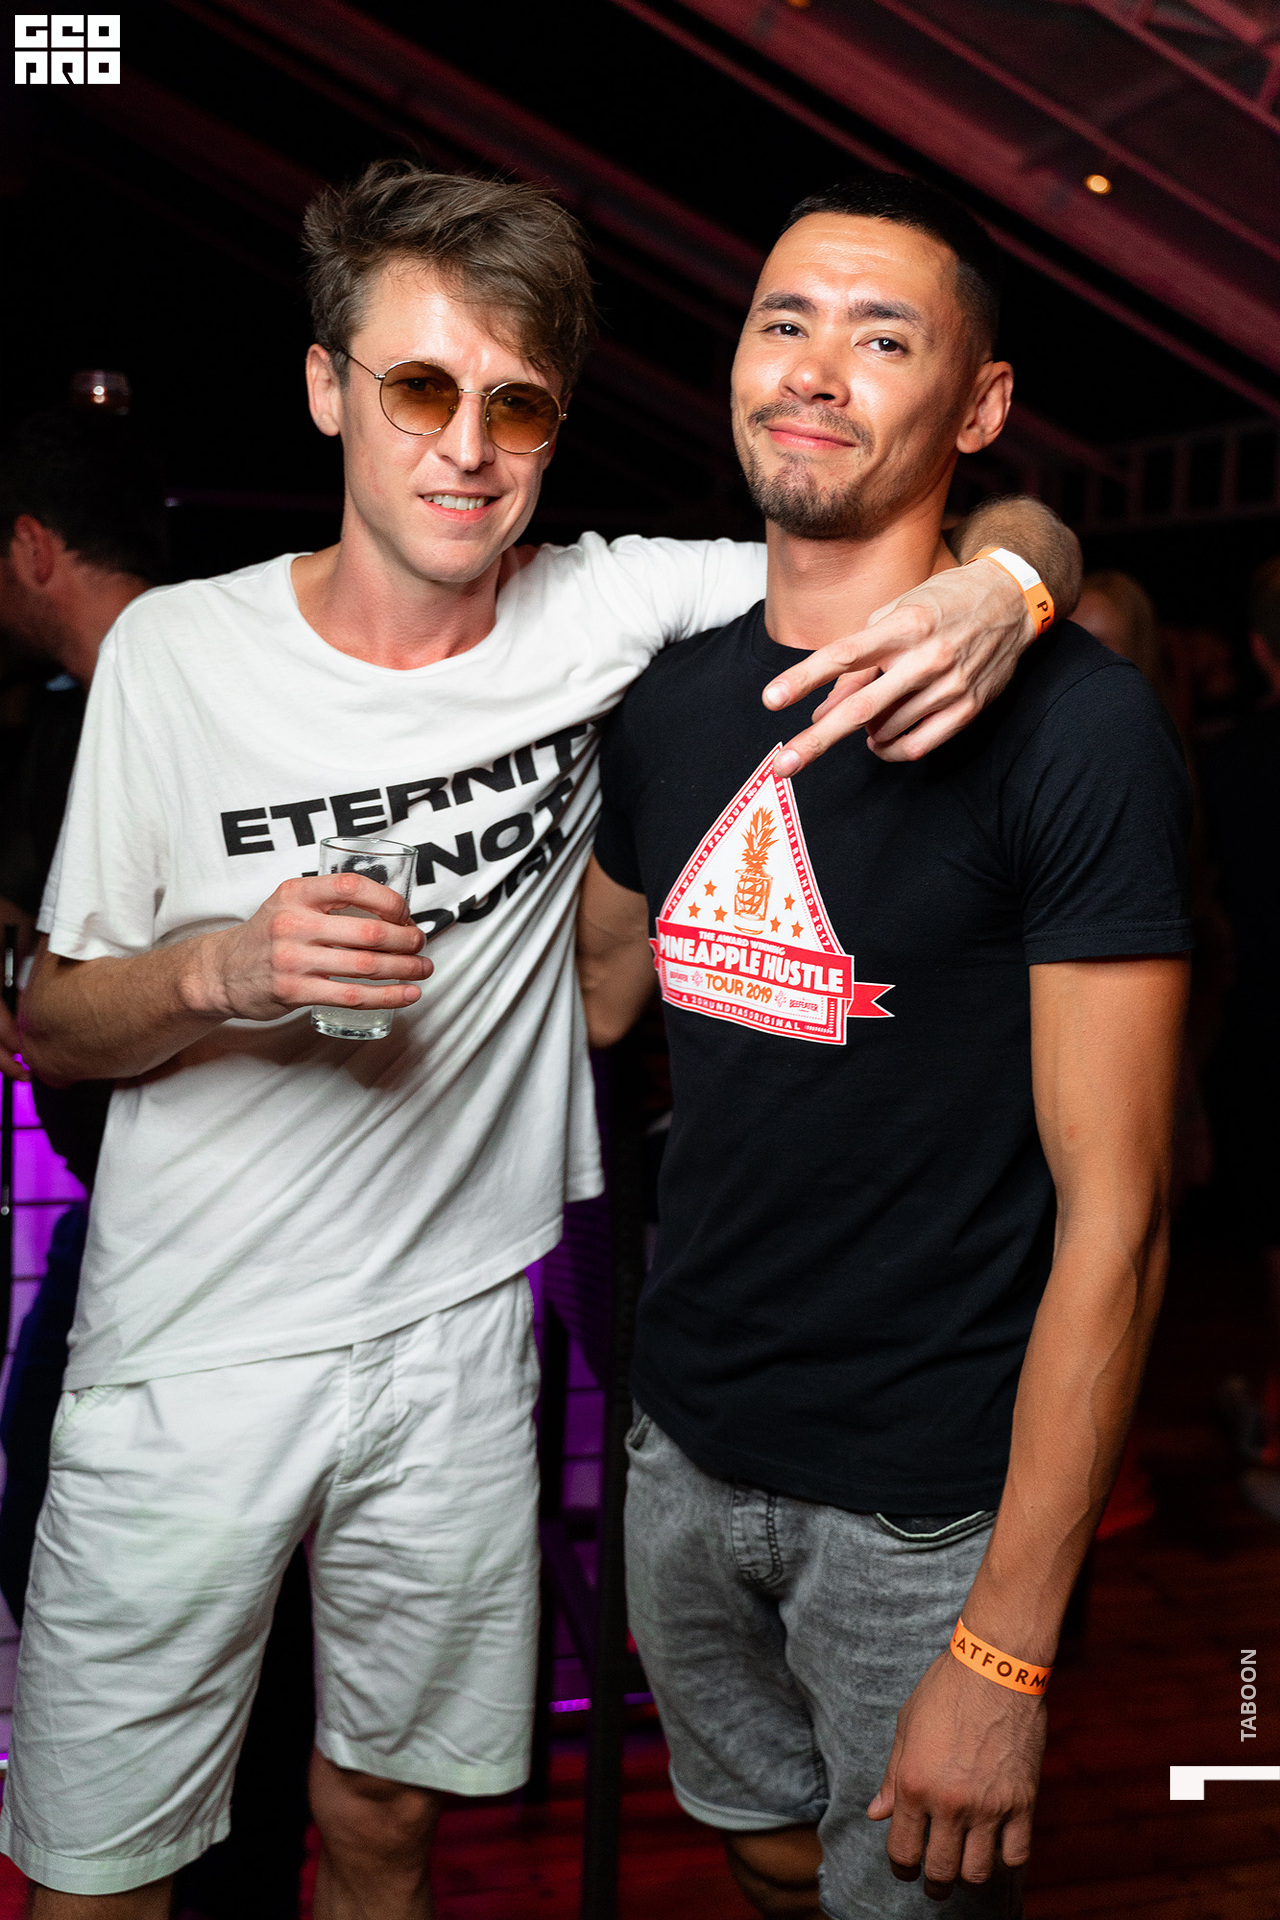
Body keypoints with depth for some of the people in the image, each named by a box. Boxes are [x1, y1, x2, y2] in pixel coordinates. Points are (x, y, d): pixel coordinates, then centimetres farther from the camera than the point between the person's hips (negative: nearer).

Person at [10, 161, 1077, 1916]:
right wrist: (222, 970, -21)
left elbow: (1016, 521, -3)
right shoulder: (178, 653, -7)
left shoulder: (613, 613, -7)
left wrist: (998, 591, -27)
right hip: (180, 1371, 0)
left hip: (452, 1350, 1)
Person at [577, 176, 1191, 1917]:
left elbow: (1115, 1214, -18)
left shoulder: (1075, 721, -17)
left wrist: (1006, 1652, -17)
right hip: (685, 1445, 5)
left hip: (930, 1507, -5)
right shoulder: (672, 700, 1)